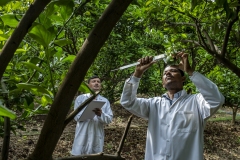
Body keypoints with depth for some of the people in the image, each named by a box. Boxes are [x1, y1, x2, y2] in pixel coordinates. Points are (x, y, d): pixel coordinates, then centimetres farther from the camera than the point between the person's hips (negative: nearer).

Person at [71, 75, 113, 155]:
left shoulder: (105, 101, 8)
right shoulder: (80, 98, 4)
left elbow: (109, 119, -1)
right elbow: (76, 116, -4)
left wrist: (101, 114, -22)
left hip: (97, 136, 2)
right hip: (83, 136, -1)